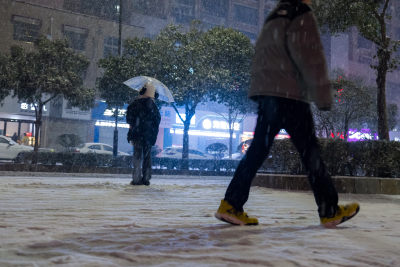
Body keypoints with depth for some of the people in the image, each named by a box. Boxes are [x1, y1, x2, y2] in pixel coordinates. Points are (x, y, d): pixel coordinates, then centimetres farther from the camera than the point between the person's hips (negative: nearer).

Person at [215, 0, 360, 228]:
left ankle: (231, 206, -2)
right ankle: (330, 211, 6)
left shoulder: (273, 21, 25)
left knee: (258, 150, 4)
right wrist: (323, 96, -10)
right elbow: (310, 58, -12)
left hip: (266, 93, 8)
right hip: (289, 95, -8)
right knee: (310, 152, -2)